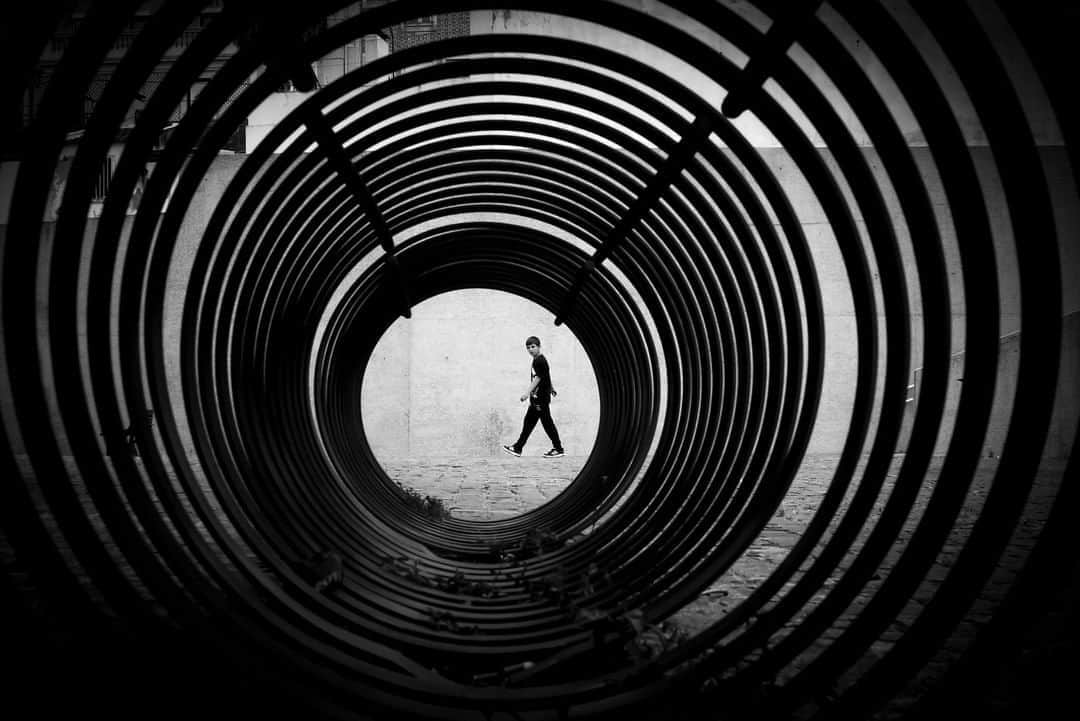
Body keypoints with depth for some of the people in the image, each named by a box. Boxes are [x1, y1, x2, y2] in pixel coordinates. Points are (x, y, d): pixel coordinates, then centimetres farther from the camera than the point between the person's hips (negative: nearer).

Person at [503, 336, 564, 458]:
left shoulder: (539, 361, -15)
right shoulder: (540, 359, 14)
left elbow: (537, 378, -22)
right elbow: (547, 376, 26)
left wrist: (527, 393, -29)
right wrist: (551, 389, 39)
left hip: (541, 399, -10)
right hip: (536, 398, 10)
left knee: (547, 422, -3)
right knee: (528, 422, 10)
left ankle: (558, 449, 4)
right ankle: (518, 448, 14)